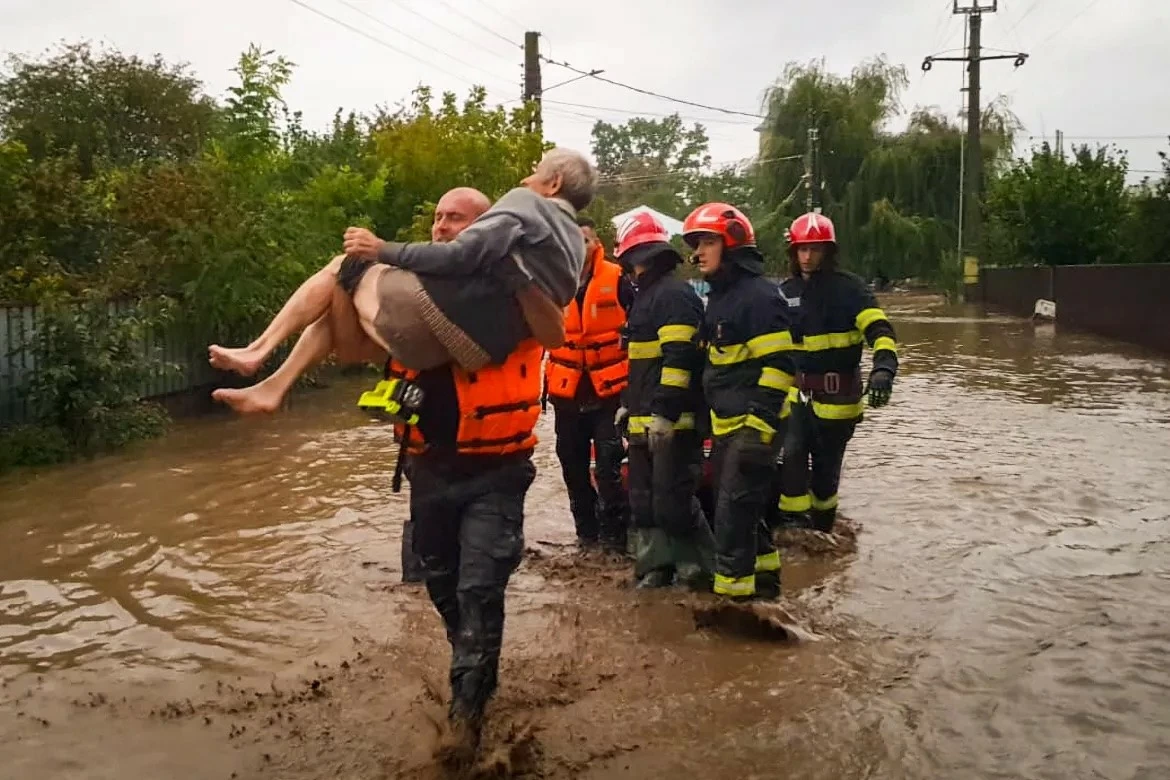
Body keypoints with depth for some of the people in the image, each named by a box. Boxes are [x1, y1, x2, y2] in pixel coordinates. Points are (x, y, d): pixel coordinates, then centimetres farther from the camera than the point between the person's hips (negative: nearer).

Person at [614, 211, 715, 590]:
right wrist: (628, 403, 26)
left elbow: (680, 357, -21)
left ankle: (701, 567, 4)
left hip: (672, 419, -11)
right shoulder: (646, 295, 21)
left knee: (672, 499, -9)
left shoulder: (674, 293, -11)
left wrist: (664, 410, -24)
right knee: (644, 498, 12)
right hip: (646, 417, 11)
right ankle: (656, 566, 20)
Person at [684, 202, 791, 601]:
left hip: (753, 424, -10)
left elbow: (778, 366, -20)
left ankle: (733, 591, 1)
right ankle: (762, 578, 31)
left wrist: (759, 426, -25)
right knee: (742, 507, 17)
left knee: (733, 510, -7)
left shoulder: (758, 294, -15)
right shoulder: (718, 295, 15)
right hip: (726, 424, 10)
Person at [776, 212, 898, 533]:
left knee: (826, 467, 8)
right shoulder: (785, 292, 6)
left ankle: (822, 528, 27)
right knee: (791, 454, -17)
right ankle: (794, 521, -4)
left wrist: (883, 368, -37)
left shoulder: (848, 287, -8)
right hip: (796, 392, 3)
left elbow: (880, 330, -20)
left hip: (837, 395, -3)